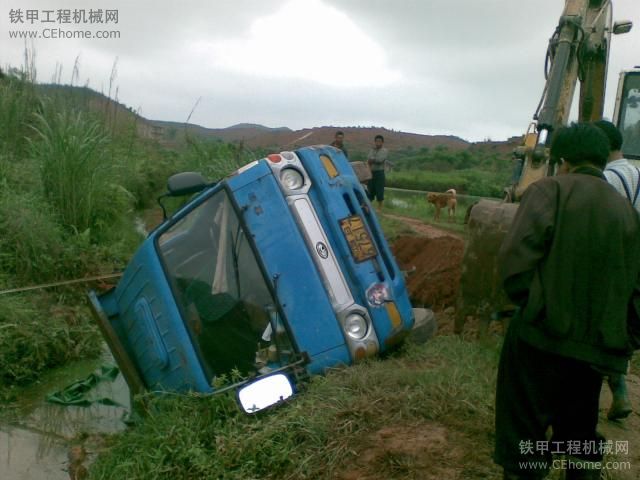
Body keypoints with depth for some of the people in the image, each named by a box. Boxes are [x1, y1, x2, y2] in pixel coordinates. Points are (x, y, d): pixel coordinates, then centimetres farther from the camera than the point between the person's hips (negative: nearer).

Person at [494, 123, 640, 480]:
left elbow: (516, 253, -17)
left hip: (543, 335, -6)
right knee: (580, 428, 23)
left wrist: (528, 303, -4)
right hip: (599, 347, 6)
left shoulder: (550, 190, -3)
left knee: (524, 434, 3)